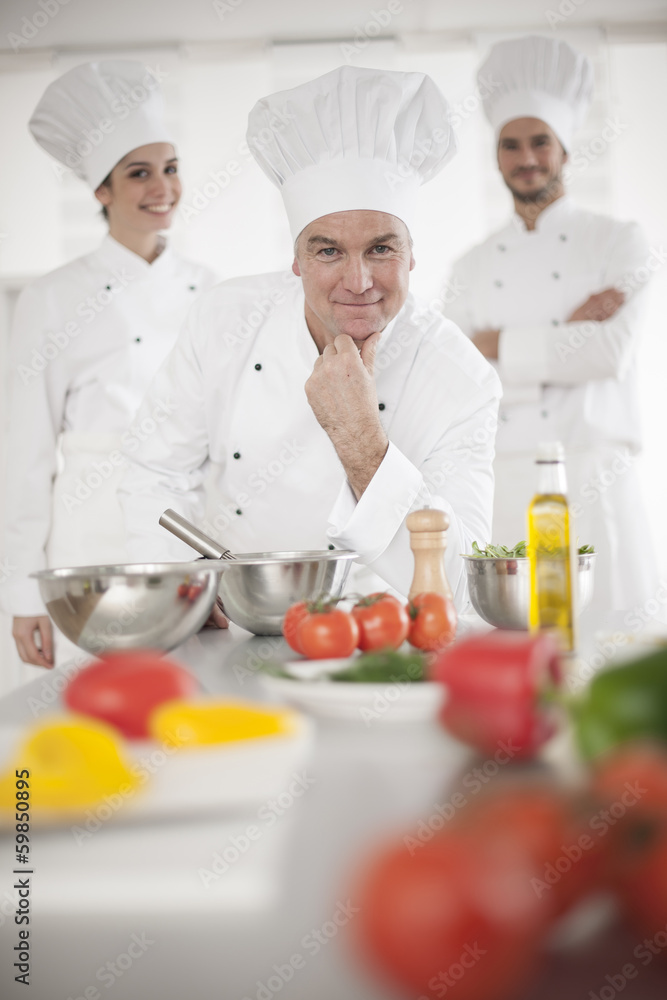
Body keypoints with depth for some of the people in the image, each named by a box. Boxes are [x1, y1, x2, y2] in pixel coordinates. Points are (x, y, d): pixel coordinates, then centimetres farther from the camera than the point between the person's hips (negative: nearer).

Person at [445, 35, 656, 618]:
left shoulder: (618, 242, 7)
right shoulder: (473, 267, 15)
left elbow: (612, 351, -9)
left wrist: (501, 346, -4)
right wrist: (566, 336, -7)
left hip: (592, 480, -2)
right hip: (502, 491, 2)